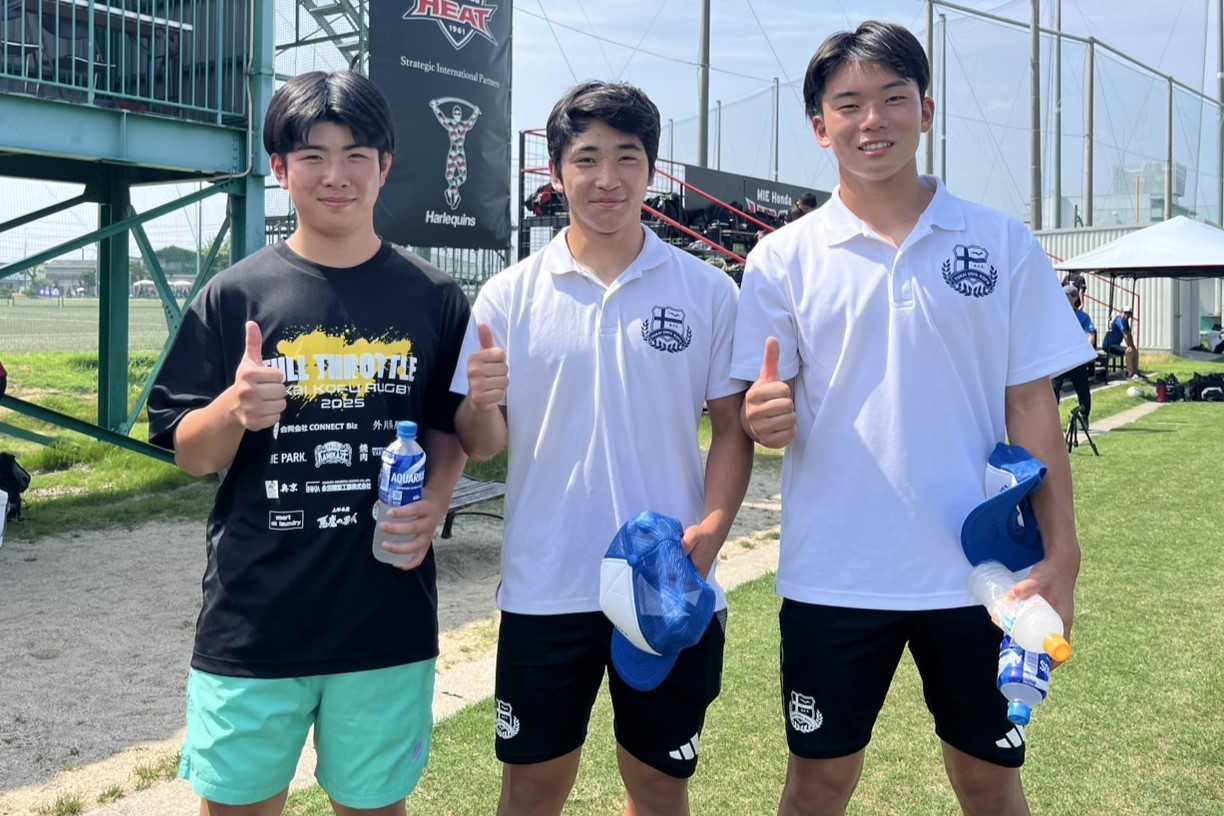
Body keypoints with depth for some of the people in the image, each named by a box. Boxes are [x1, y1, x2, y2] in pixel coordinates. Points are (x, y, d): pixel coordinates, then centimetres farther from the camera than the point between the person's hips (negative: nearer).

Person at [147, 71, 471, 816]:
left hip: (388, 621, 1)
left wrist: (434, 503, -9)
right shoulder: (235, 295, -2)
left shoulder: (434, 298, 0)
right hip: (252, 620, 0)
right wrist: (235, 409, -21)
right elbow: (189, 455, 0)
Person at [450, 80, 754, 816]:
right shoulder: (510, 294, 0)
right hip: (546, 588, 0)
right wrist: (481, 403, -22)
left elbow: (733, 428, 3)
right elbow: (482, 445, 1)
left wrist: (711, 529, -13)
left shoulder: (708, 291, 0)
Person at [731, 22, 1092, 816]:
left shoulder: (1004, 244, 0)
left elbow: (1031, 407, 2)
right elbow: (767, 405, 1)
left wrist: (1061, 554, -3)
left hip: (979, 569, 1)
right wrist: (766, 417, -23)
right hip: (833, 574, 0)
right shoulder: (784, 258, -1)